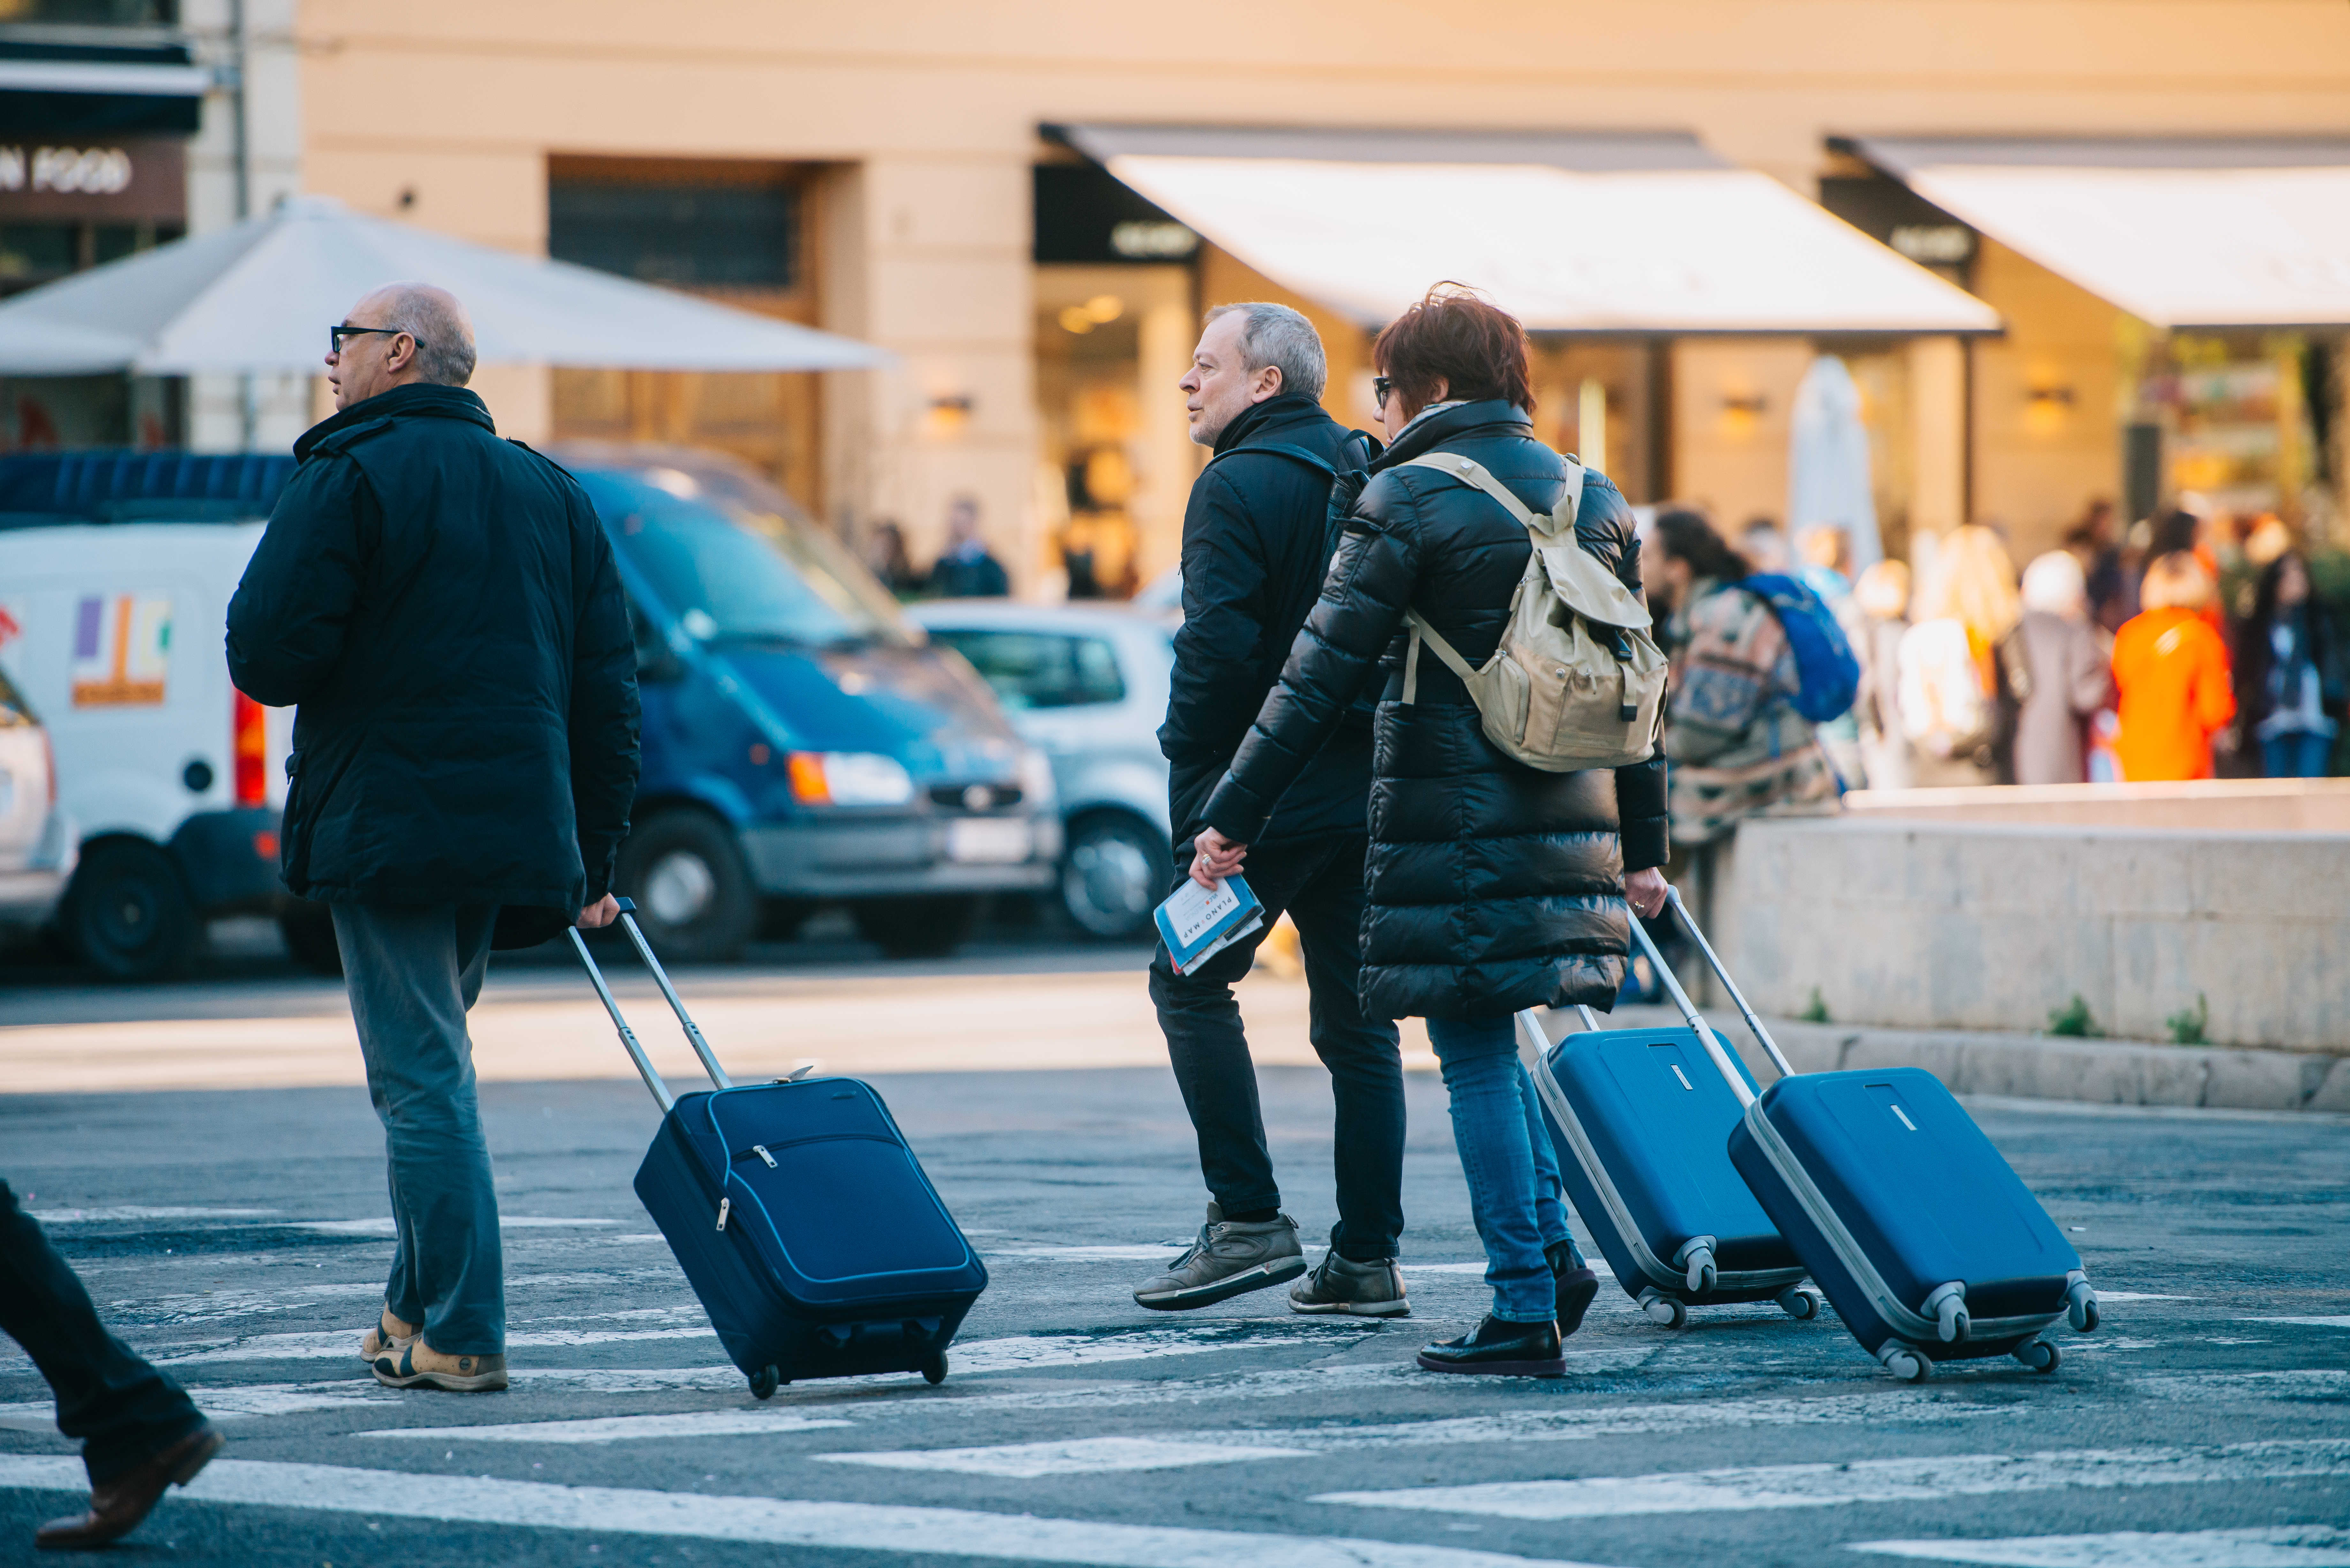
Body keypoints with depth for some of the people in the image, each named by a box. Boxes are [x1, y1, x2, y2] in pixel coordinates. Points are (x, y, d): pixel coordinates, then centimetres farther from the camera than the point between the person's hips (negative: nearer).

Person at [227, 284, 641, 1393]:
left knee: (421, 1079, -6)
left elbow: (266, 651, -15)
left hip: (386, 828, -7)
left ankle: (461, 1334, -9)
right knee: (436, 1068, 19)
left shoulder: (353, 475, -6)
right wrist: (592, 859, 15)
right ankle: (420, 1311, 22)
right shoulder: (551, 493, 16)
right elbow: (607, 688, 13)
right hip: (516, 832, 7)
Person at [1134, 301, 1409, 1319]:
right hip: (1370, 789, 7)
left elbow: (1217, 648, -20)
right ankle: (1367, 1259, 8)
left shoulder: (1236, 488, -11)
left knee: (1191, 983, 6)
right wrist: (1378, 749, 17)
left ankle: (1249, 1219, -3)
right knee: (1356, 1018, 9)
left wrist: (1190, 766, -10)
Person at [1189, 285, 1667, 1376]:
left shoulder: (1409, 500, -8)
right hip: (1573, 825, 6)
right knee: (1490, 1045, 19)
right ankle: (1551, 1253, 9)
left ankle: (1525, 1308, -1)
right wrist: (1643, 848, 22)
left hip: (1452, 823, -6)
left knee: (1476, 1054, -1)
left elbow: (1322, 676, -9)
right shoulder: (1595, 501, 12)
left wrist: (1232, 816, -4)